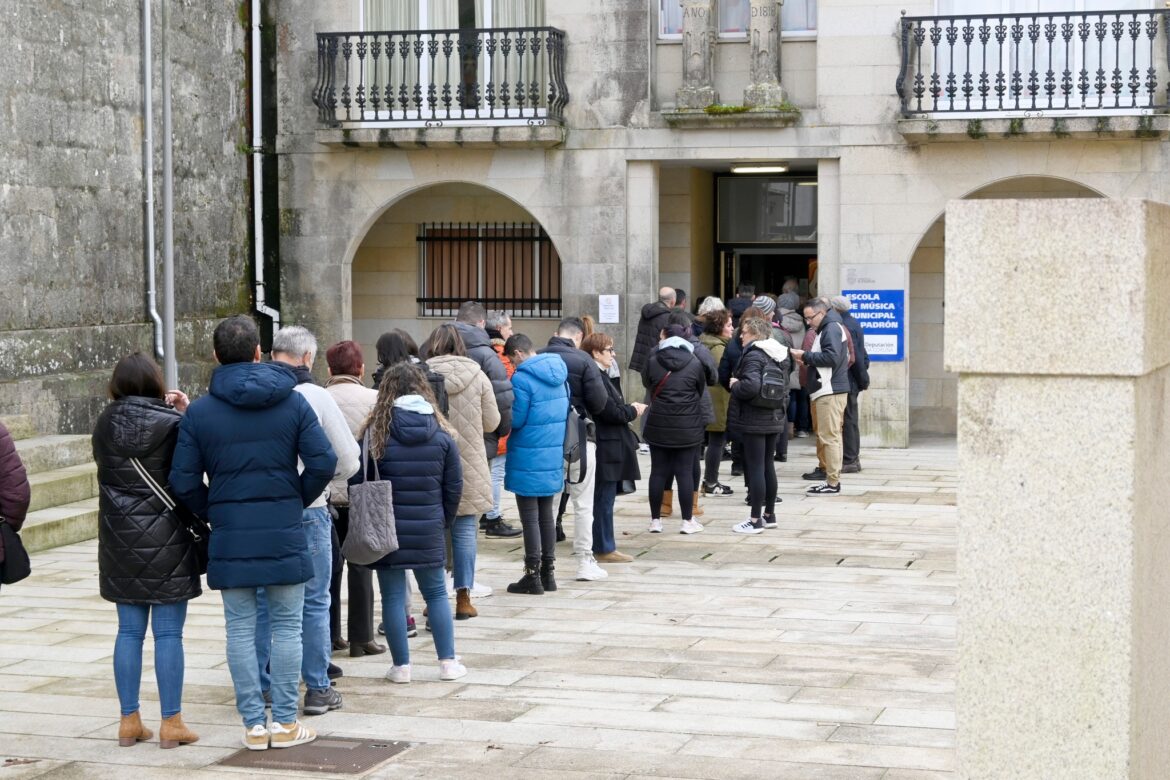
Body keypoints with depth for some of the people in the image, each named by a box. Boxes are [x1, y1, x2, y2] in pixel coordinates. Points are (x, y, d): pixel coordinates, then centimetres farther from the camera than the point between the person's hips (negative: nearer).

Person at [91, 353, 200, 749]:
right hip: (167, 536, -4)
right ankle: (171, 723, 4)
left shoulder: (104, 425, 1)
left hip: (120, 538, 4)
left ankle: (129, 720, 15)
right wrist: (187, 414, 0)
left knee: (129, 630, 11)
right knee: (168, 633, 1)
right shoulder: (172, 423, -12)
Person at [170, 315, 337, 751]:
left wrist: (212, 514, 13)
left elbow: (183, 481, -4)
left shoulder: (199, 412, -2)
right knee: (287, 626, 8)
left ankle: (253, 724, 10)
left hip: (230, 537, 0)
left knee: (241, 629, 8)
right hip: (285, 534, 0)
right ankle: (285, 723, 10)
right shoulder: (292, 402, -1)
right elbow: (323, 462, -7)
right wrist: (297, 500, 8)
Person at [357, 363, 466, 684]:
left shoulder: (376, 432, -7)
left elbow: (358, 482, -4)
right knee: (436, 593, 13)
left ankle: (401, 666, 8)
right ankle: (448, 663, 14)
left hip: (386, 529, -2)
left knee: (393, 597, 5)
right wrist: (443, 522, 16)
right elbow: (454, 487, 3)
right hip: (428, 531, 2)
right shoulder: (441, 434, 0)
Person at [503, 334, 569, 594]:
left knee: (530, 517, 0)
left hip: (529, 461, -7)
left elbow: (515, 420, -16)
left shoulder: (522, 379, -17)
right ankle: (548, 572, 21)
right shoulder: (558, 376, 7)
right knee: (546, 514, 15)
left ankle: (533, 576, 3)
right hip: (554, 458, 7)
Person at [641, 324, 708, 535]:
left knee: (658, 472, 7)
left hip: (658, 425, 1)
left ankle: (655, 520, 12)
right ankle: (687, 521, 6)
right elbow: (701, 391, 7)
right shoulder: (695, 364, -5)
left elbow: (646, 383, 11)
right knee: (685, 472, 3)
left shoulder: (653, 361, -4)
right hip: (687, 427, -1)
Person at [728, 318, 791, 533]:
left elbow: (751, 386, -29)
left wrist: (735, 385, -12)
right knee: (767, 466, 16)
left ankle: (755, 520, -1)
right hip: (775, 418, 9)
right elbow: (784, 388, 17)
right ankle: (769, 515, 23)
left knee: (755, 468, -4)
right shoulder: (780, 355, 12)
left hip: (754, 420, -9)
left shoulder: (753, 356, -16)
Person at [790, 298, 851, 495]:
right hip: (826, 390, 11)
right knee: (828, 436, 12)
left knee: (829, 436, -10)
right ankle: (832, 478, 15)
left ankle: (832, 482, -9)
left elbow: (831, 357, -21)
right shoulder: (826, 329, 22)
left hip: (830, 392, -11)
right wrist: (807, 359, 6)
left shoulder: (832, 329, -10)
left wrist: (806, 356, -14)